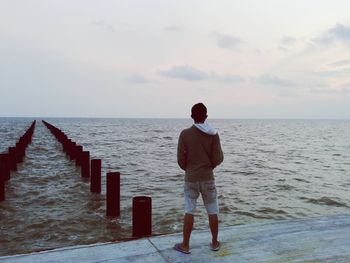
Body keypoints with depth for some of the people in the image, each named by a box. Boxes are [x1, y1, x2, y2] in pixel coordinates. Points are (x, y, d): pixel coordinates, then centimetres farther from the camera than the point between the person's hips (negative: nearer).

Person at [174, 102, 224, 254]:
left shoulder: (185, 134, -9)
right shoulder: (213, 135, -6)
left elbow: (181, 159, -6)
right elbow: (218, 159, -6)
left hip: (190, 179, -1)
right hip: (208, 178, 1)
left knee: (189, 211, 7)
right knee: (212, 212, 13)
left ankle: (185, 245, 16)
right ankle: (214, 243, 25)